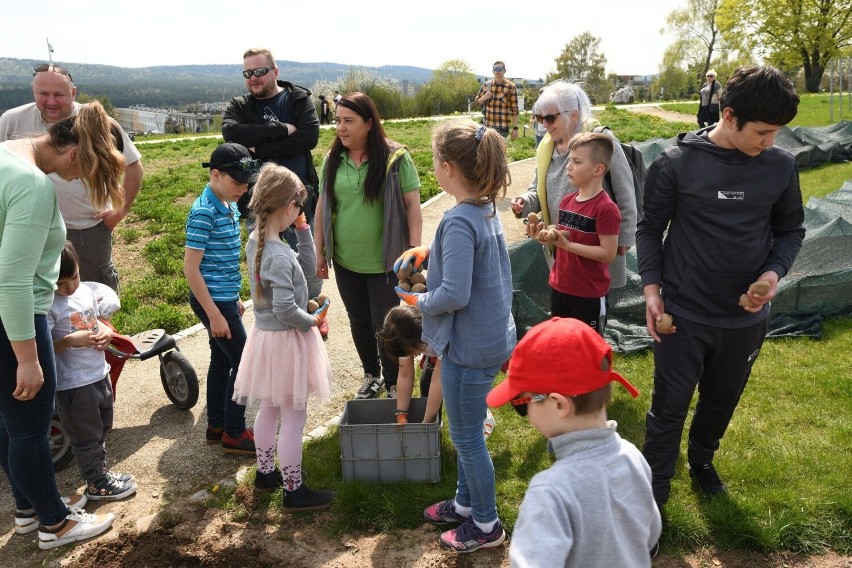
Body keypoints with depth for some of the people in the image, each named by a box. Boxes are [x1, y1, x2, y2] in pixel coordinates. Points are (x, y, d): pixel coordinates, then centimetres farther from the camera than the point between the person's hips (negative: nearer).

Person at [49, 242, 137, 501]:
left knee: (102, 428, 24)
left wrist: (107, 332, -5)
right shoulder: (48, 306, -20)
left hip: (100, 373, 8)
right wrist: (71, 340, -32)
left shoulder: (87, 292, 2)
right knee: (86, 437, 9)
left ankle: (101, 471, 42)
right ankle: (96, 485, 25)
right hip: (73, 384, -8)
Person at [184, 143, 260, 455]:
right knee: (244, 363, -2)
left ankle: (216, 426, 30)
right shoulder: (204, 212, -19)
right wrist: (214, 314, -20)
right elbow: (190, 268, -20)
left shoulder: (229, 206, 8)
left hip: (224, 298, 9)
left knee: (222, 361, 16)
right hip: (213, 300, -9)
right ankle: (234, 434, 11)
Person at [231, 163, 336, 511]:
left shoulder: (255, 242, 2)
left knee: (269, 409, 23)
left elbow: (308, 268, 7)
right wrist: (311, 321, -12)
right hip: (286, 341, -9)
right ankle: (294, 491, 17)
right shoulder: (279, 256, -27)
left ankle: (266, 473, 39)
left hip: (265, 336, 9)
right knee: (294, 417, 4)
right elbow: (285, 310, -30)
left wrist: (303, 230, -1)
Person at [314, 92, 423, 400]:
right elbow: (323, 207, 6)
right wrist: (320, 251, 7)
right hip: (345, 261, 4)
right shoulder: (333, 160, 1)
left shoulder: (395, 158, -12)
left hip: (384, 262, -4)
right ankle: (371, 375, 39)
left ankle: (394, 384, 25)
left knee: (385, 326, 3)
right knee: (359, 322, 18)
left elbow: (412, 205, -10)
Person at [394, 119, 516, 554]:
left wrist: (419, 301, -10)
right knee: (466, 431, 25)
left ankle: (486, 525, 29)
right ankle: (466, 503, 43)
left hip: (469, 347, -9)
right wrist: (427, 252, 6)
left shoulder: (459, 223, -26)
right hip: (492, 336, 10)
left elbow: (454, 295, -29)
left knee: (467, 438, 10)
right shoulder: (486, 210, 3)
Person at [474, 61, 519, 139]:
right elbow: (478, 102, 16)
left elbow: (514, 109, -4)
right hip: (487, 125, 4)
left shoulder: (511, 87, -3)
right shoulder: (486, 85, 7)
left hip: (503, 126, -3)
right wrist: (484, 98, -7)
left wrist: (515, 128, -8)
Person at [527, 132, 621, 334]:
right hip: (559, 288, 7)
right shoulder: (566, 201, 4)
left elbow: (608, 254, -21)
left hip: (589, 295, -7)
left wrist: (567, 243, -25)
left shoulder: (605, 208, -20)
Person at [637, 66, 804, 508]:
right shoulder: (677, 162, -13)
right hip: (683, 314, -3)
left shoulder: (780, 165, -5)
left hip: (746, 318, 3)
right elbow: (650, 228, -3)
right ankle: (654, 491, 25)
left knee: (722, 401, 21)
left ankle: (702, 461, 48)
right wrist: (651, 287, -12)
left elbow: (790, 230, 7)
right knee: (669, 407, 6)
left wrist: (774, 272, -12)